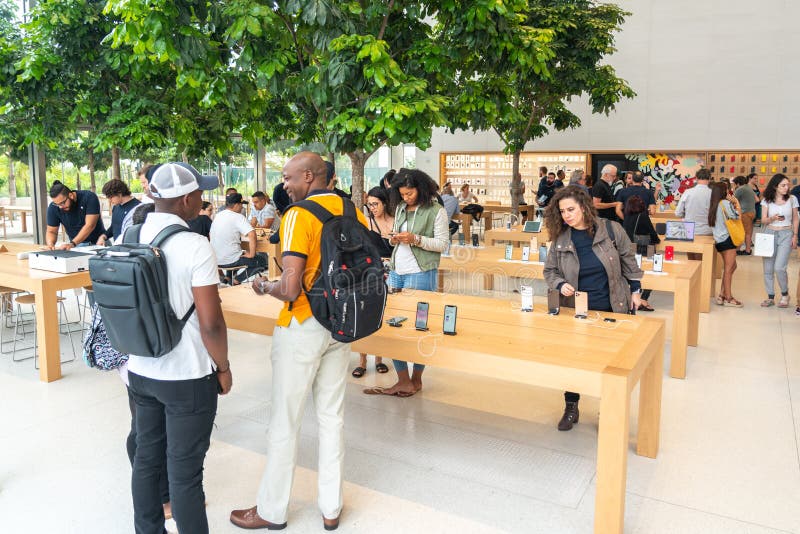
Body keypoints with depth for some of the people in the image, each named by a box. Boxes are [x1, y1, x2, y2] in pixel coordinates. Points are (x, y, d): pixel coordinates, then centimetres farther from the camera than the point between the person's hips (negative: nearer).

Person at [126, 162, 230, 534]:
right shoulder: (194, 245, -20)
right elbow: (211, 322, -20)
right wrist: (223, 368, -6)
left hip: (140, 371, 7)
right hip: (187, 377, -7)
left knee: (146, 459, 20)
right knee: (185, 471, 6)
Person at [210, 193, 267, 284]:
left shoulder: (217, 216, 8)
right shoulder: (238, 217, -13)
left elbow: (210, 236, 19)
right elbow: (252, 234, -28)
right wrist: (251, 254, -18)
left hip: (215, 260, 8)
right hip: (231, 261, -8)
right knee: (263, 258, 6)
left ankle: (229, 278, 20)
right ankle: (237, 280, 2)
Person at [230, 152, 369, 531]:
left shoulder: (298, 216, -16)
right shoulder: (355, 213, 3)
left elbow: (291, 288, -22)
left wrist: (265, 288, -3)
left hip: (302, 328, -6)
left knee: (284, 421, 8)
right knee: (332, 417, 16)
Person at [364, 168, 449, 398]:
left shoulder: (435, 211, -5)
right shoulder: (400, 209, 15)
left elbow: (442, 244, -7)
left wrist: (416, 239, -18)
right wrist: (394, 240, 2)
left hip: (420, 274, -7)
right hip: (396, 271, 7)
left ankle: (416, 379, 15)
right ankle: (403, 381, 11)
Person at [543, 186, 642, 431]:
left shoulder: (611, 230, -9)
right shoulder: (559, 239, -7)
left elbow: (628, 261, 2)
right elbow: (550, 271, 3)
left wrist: (635, 290, 4)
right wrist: (560, 285, -17)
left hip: (612, 309, 0)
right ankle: (571, 408, 24)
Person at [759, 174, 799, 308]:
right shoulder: (767, 200, 1)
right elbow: (763, 220, 0)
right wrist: (773, 218, -20)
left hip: (786, 235, -2)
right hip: (769, 233, 2)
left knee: (779, 267, -13)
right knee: (768, 268, 3)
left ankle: (785, 294, 9)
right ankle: (770, 297, 15)